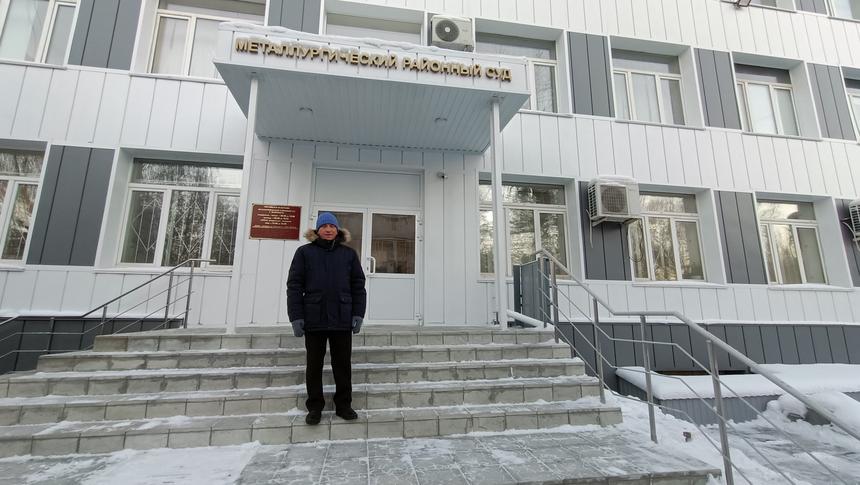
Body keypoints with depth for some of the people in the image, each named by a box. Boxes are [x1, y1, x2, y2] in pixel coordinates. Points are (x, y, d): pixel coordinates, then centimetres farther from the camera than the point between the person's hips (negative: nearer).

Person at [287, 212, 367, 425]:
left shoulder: (349, 254, 9)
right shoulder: (304, 252, 5)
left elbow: (358, 285, 6)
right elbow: (294, 286, 0)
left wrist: (358, 314, -3)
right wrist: (296, 317, -7)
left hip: (342, 320, 1)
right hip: (314, 319, 0)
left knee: (343, 364, 8)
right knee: (314, 365, 10)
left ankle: (343, 405, 23)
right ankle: (315, 407, 24)